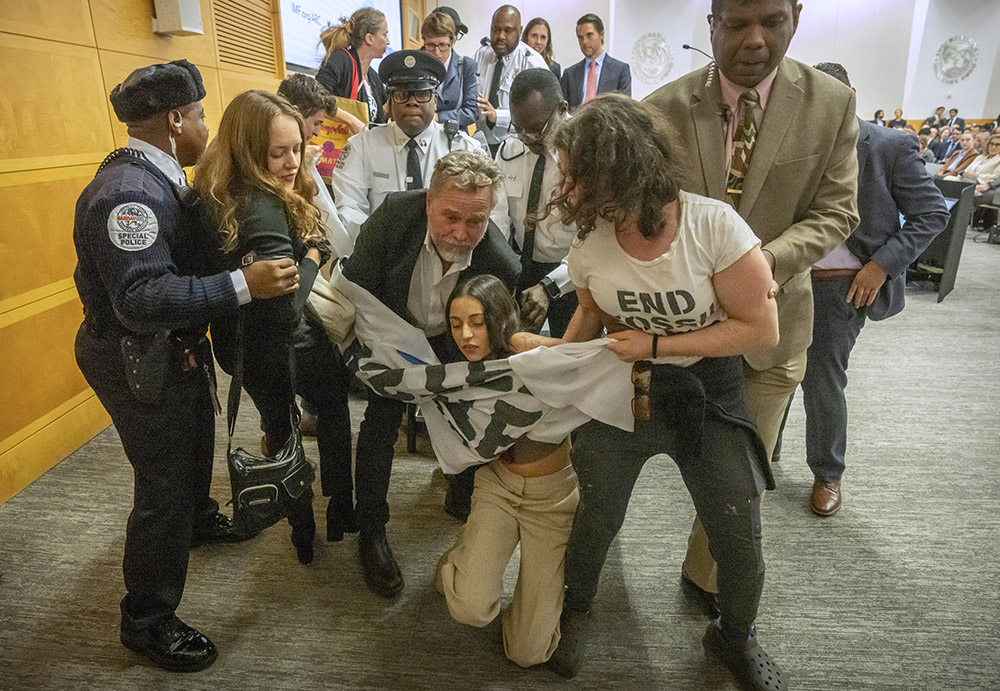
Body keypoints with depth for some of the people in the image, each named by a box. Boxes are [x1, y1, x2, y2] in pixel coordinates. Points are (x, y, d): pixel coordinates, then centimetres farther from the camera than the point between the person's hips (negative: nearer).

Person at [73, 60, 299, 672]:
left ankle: (197, 519, 59)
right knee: (164, 486, 2)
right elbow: (140, 298, -35)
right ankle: (147, 621, 22)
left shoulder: (154, 179, 5)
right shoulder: (127, 193, -27)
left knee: (195, 445, 29)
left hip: (174, 351, 10)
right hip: (140, 363, -10)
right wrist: (242, 284, -38)